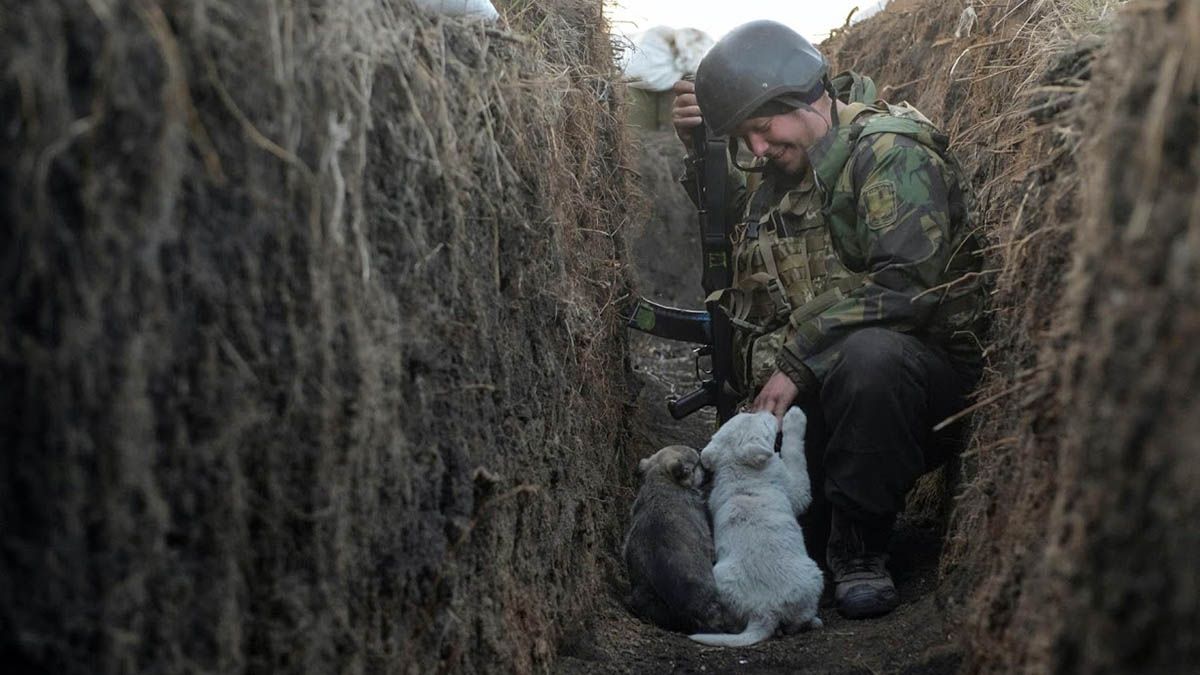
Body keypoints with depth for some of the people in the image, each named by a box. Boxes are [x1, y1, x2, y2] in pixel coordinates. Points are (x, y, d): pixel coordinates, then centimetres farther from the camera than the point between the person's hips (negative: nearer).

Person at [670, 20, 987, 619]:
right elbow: (732, 225, 33)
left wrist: (797, 360, -24)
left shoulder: (890, 153, -13)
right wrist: (699, 149, 14)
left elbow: (906, 284, -25)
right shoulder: (781, 167, 14)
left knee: (869, 356, -41)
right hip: (798, 390, 8)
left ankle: (858, 546, -24)